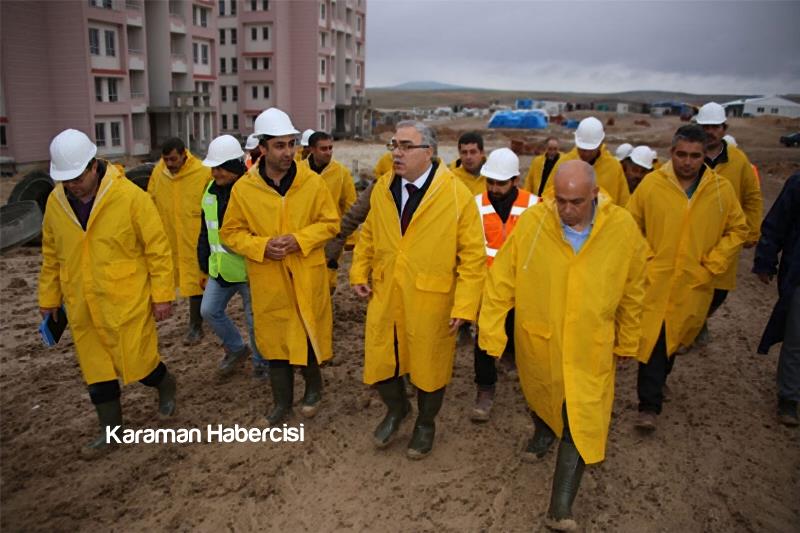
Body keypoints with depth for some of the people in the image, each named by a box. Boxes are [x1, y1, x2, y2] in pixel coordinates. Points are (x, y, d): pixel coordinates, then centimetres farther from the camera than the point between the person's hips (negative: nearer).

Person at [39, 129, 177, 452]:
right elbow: (51, 255, 11)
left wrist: (162, 295, -10)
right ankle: (110, 428, 33)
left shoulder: (130, 196, -15)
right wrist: (48, 297, 15)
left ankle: (166, 387, 37)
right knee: (97, 371, 14)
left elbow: (158, 248, -11)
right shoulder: (55, 201, -1)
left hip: (126, 302, -4)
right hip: (81, 307, 5)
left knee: (136, 362, 4)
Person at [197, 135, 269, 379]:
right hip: (220, 268, 7)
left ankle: (261, 362, 29)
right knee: (209, 310, 12)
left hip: (249, 269, -7)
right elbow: (205, 231, 14)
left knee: (255, 320, 6)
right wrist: (204, 263, 15)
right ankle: (237, 348, 34)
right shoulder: (211, 190, 5)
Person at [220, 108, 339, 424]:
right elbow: (230, 232, 2)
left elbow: (330, 223, 0)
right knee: (275, 338, 12)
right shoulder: (243, 188, -5)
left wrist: (300, 239, -16)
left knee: (310, 334, 12)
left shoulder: (313, 182, -6)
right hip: (268, 279, 1)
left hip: (307, 276, 0)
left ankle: (313, 387, 39)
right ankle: (283, 402, 30)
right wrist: (261, 246, -16)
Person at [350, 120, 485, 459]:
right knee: (380, 363, 13)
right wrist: (359, 273, 6)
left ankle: (426, 422, 44)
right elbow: (368, 234, 14)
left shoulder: (457, 195, -14)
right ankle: (397, 408, 45)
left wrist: (464, 305, -15)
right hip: (384, 297, 4)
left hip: (431, 301, -3)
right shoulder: (382, 188, 1)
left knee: (428, 366, 15)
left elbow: (473, 255, -12)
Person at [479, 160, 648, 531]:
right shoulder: (531, 223, -17)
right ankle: (543, 431, 59)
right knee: (540, 396, 25)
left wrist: (627, 342, 9)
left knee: (581, 421, 0)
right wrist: (491, 332, -7)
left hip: (590, 347, 0)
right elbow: (501, 280, -10)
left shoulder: (623, 228, -13)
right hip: (537, 339, 1)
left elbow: (632, 291, 1)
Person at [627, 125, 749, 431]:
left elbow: (737, 229, 7)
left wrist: (712, 265, -2)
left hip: (694, 284, 2)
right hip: (654, 280, -2)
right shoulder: (651, 183, -7)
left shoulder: (722, 189, -3)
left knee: (674, 339, 16)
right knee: (653, 340, -1)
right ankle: (649, 405, 10)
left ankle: (657, 382, 41)